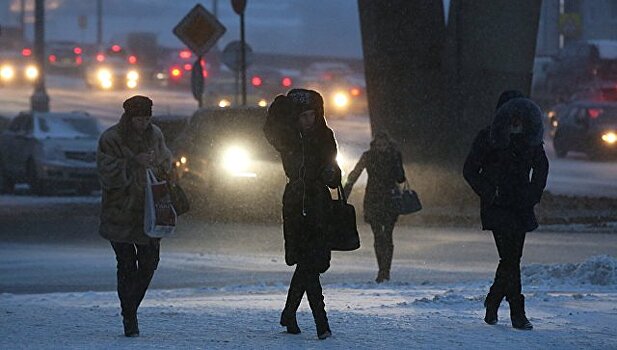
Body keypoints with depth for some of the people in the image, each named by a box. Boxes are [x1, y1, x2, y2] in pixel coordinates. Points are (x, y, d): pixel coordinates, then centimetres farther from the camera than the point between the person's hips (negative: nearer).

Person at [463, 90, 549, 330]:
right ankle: (517, 313, -11)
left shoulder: (532, 138, 4)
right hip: (498, 208, -5)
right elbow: (470, 171, -2)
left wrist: (533, 194, 9)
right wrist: (488, 194, -9)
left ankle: (492, 303, 25)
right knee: (510, 258, -12)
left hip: (521, 207, 5)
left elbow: (541, 167, 19)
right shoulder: (488, 138, -8)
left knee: (512, 258, 6)